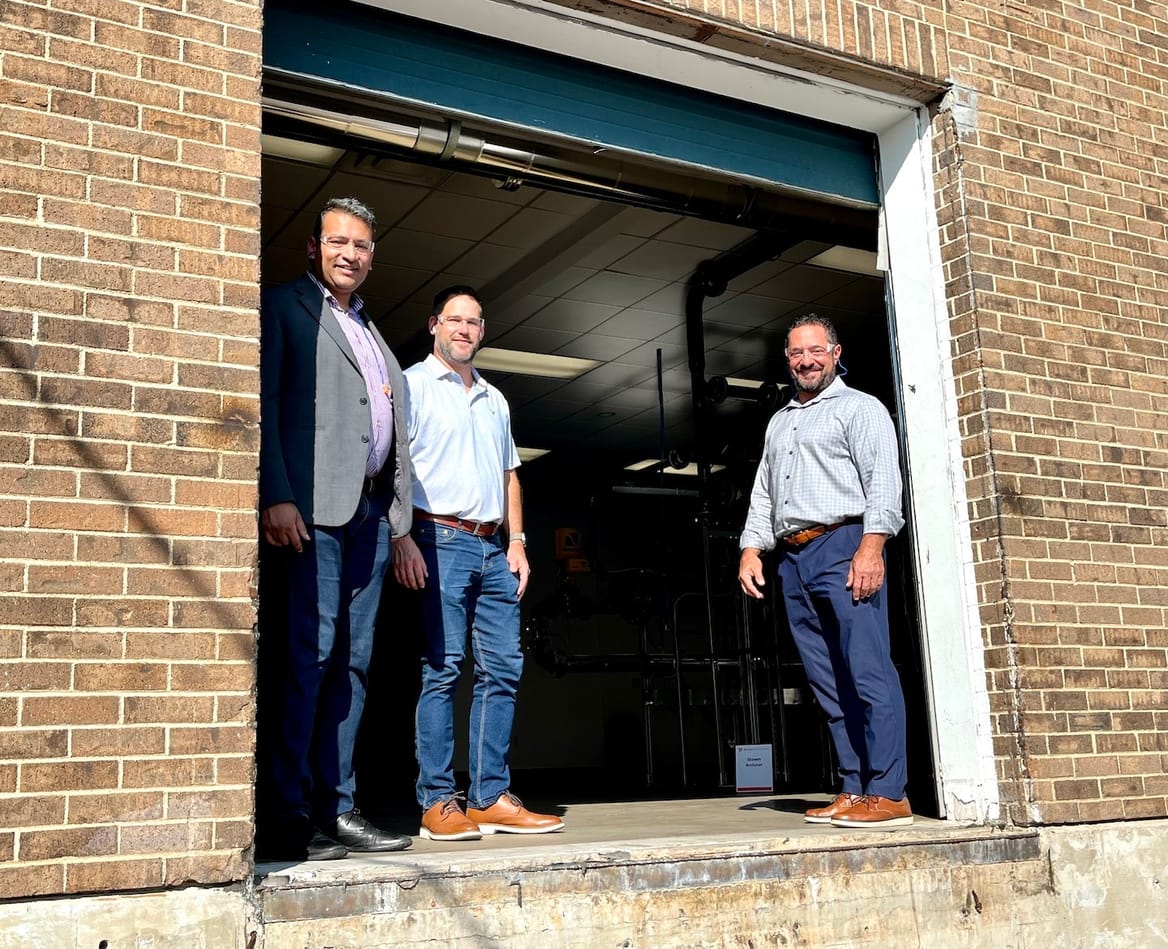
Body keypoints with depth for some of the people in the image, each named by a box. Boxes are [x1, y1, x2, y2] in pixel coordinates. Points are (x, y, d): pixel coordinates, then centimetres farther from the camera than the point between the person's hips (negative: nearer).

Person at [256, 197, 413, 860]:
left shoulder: (372, 334, 26)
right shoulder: (283, 308, 7)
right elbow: (265, 404, -5)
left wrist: (400, 522, 13)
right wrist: (276, 497, -17)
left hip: (370, 512, 7)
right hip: (312, 508, -7)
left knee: (352, 662, 5)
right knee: (306, 655, -12)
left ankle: (336, 809, 9)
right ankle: (286, 818, -8)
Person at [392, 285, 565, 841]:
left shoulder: (494, 399, 23)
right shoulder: (413, 384, 3)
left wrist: (516, 541, 13)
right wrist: (402, 539, -15)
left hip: (494, 546, 6)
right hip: (441, 541, -6)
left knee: (502, 669, 1)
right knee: (442, 669, -8)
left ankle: (490, 798, 6)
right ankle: (438, 801, -4)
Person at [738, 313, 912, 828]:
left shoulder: (859, 408, 5)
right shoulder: (778, 422, 26)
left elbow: (883, 480, -7)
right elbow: (763, 493, 25)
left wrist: (871, 547, -18)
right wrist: (751, 548, 11)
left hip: (843, 546, -7)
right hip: (793, 558, 7)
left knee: (868, 673, -10)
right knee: (829, 683, 4)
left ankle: (888, 794, -10)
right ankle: (855, 790, 7)